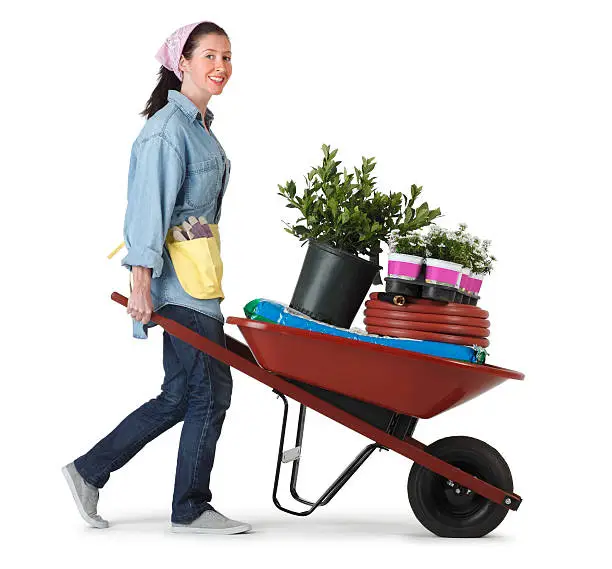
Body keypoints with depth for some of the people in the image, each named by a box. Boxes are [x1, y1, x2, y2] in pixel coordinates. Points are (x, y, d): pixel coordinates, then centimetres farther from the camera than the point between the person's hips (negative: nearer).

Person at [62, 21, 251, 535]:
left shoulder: (200, 125, 17)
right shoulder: (168, 129, -13)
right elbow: (149, 207, -19)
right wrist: (141, 281, -24)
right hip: (178, 282, -10)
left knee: (180, 396, 10)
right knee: (210, 390, -3)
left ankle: (89, 472, 18)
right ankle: (191, 509, 10)